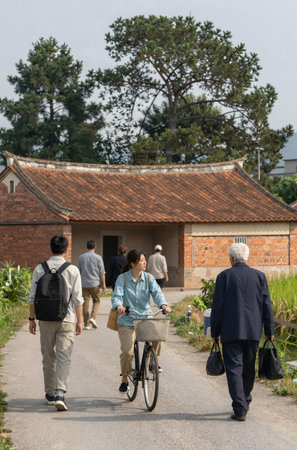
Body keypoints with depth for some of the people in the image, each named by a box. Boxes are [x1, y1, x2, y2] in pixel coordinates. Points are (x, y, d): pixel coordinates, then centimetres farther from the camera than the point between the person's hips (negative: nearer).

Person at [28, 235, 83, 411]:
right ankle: (60, 392, -18)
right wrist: (80, 321, 4)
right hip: (66, 319, -2)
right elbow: (77, 299, -4)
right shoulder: (73, 270, -5)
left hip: (45, 319, 2)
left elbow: (33, 297, 2)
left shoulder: (40, 269, -1)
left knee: (48, 358, 14)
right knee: (64, 358, -3)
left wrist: (32, 318, 11)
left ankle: (50, 394, 24)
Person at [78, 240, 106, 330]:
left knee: (85, 302, 4)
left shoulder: (81, 257, 4)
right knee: (96, 301, 13)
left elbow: (79, 271, 12)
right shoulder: (98, 257, -3)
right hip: (95, 283, -2)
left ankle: (86, 324, 4)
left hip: (84, 283, 2)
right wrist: (103, 284, 1)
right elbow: (102, 272, -4)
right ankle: (93, 317, -9)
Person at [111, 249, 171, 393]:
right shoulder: (123, 278, -3)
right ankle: (124, 379, 14)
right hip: (127, 319, -2)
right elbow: (117, 296, -13)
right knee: (127, 352, -11)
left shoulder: (148, 278, 3)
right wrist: (119, 306, -37)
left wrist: (163, 304, -31)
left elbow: (157, 292, -10)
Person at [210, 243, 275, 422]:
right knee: (249, 368, 17)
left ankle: (240, 410, -7)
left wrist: (215, 332, 3)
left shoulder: (224, 276, -4)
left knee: (234, 369, -1)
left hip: (231, 331, -3)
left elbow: (217, 306, -4)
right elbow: (266, 305, 3)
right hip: (253, 331, 3)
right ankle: (245, 402, 32)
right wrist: (269, 331, 9)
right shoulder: (259, 276, 3)